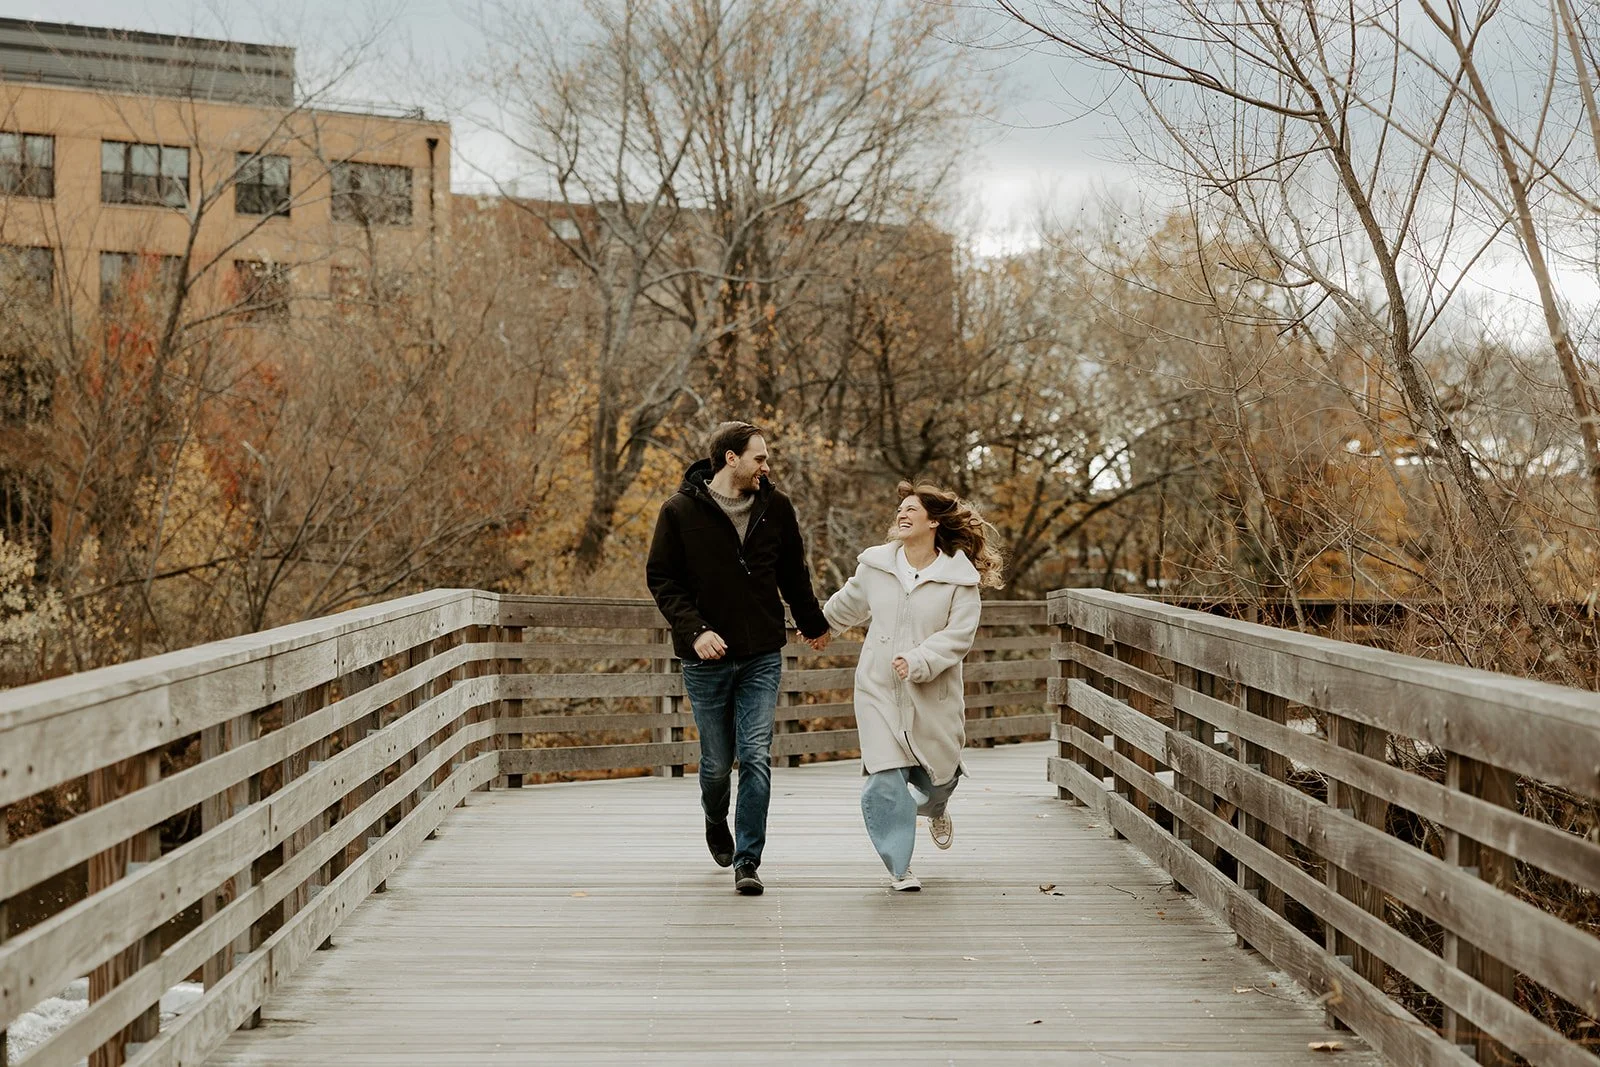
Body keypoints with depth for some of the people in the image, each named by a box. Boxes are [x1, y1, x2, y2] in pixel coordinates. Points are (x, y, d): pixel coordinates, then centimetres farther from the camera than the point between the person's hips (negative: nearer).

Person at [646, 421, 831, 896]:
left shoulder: (776, 508, 3)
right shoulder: (680, 511, -6)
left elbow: (794, 573, 17)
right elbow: (660, 578, -3)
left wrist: (813, 624, 29)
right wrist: (694, 629, -16)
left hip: (762, 656, 2)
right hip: (706, 660, -1)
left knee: (757, 758, -7)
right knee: (717, 761, 9)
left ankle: (747, 862, 0)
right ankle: (716, 823, 41)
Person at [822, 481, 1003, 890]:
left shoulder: (959, 577, -6)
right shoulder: (875, 565, 3)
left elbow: (958, 634, -12)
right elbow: (847, 605, 22)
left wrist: (918, 662, -25)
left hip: (932, 696, -1)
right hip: (879, 691, 1)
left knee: (937, 777, 12)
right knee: (885, 781, -9)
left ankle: (935, 808, 51)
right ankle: (899, 867, 5)